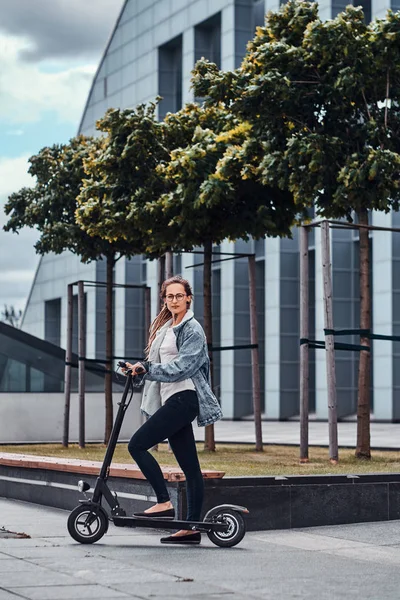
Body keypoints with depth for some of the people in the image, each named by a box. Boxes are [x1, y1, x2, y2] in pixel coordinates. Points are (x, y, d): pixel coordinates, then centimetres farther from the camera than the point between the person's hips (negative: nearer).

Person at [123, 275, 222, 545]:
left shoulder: (192, 329, -6)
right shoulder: (165, 327, 21)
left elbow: (180, 367, -16)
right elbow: (161, 364, 22)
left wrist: (146, 369, -16)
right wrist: (143, 367, 3)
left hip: (183, 398, -9)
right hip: (172, 400, 9)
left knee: (138, 444, -15)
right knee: (190, 467, 5)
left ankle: (164, 503, -12)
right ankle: (192, 527, 5)